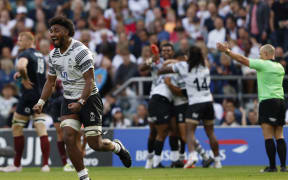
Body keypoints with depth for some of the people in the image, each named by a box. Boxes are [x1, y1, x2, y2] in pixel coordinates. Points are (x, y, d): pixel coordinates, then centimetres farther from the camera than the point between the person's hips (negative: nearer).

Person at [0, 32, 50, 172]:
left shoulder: (25, 54, -11)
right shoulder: (40, 56, 16)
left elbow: (20, 66, -33)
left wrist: (25, 78, -17)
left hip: (29, 96, -7)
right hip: (41, 96, 7)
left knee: (16, 128, 4)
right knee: (42, 130, 2)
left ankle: (17, 165, 7)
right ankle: (45, 164, -6)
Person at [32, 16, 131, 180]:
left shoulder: (80, 51, -18)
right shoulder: (53, 55, 6)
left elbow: (90, 81, -21)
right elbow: (50, 82, 16)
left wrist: (81, 102, -32)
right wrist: (41, 102, 2)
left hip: (88, 99, -6)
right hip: (69, 100, 6)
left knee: (95, 144, -4)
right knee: (69, 139, -12)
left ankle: (118, 147, 30)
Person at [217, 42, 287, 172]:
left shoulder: (263, 64, -5)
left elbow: (242, 60, -3)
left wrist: (227, 51, 4)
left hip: (267, 102, -7)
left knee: (268, 136, -6)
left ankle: (272, 166, -10)